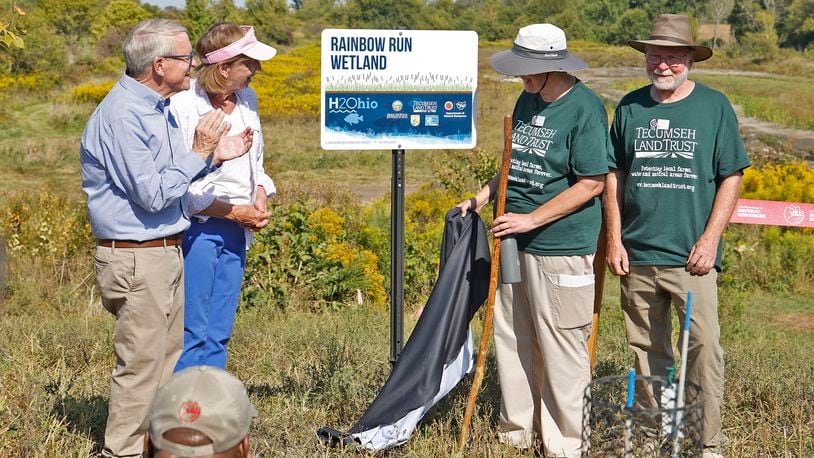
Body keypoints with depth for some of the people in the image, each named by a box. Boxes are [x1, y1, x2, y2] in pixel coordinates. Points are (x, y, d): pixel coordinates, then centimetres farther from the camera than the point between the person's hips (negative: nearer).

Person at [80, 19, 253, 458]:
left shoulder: (157, 107, 12)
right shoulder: (122, 115, -19)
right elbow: (152, 195, -21)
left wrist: (215, 156, 7)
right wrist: (199, 152, -14)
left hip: (167, 252, 10)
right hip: (135, 260, -10)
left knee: (170, 357, 15)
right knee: (140, 365, -4)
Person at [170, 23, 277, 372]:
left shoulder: (247, 99, 9)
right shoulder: (182, 106, -14)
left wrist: (260, 200, 2)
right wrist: (232, 211, -13)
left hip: (235, 232, 7)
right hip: (196, 228, -7)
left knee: (219, 333, 10)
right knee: (191, 331, -5)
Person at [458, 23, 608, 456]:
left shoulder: (585, 108, -14)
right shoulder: (527, 100, 9)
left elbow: (592, 183, -17)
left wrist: (532, 218, -18)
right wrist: (483, 195, 9)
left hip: (561, 248, -8)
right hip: (516, 240, 8)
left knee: (560, 347, 0)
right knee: (511, 337, 13)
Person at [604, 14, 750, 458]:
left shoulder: (714, 106, 1)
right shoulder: (630, 107, 8)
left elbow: (731, 177, 1)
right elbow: (614, 175, 12)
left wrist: (710, 239, -8)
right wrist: (614, 239, 5)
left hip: (691, 256, -3)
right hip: (637, 256, 3)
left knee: (704, 347, -6)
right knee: (647, 350, 11)